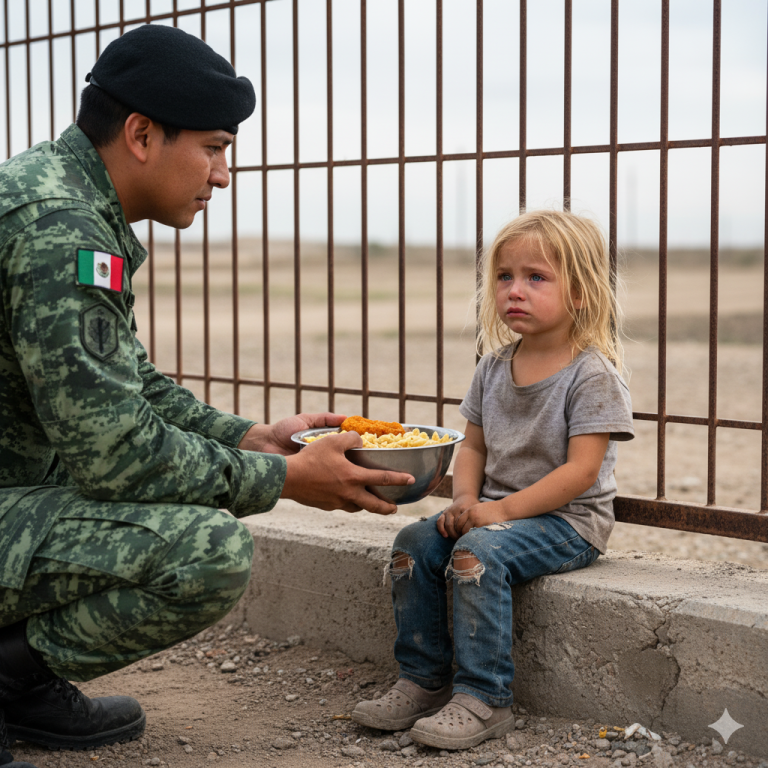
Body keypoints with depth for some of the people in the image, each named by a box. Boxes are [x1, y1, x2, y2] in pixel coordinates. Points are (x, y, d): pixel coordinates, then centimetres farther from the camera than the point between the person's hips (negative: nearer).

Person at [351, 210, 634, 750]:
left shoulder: (592, 375, -13)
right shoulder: (494, 368, 9)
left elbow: (581, 470, -18)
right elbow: (474, 446, 15)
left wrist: (501, 510, -22)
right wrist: (465, 500, -6)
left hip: (569, 519, -7)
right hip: (496, 510, 7)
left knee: (479, 554, -30)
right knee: (415, 543, -12)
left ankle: (483, 699, -23)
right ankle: (424, 681, -3)